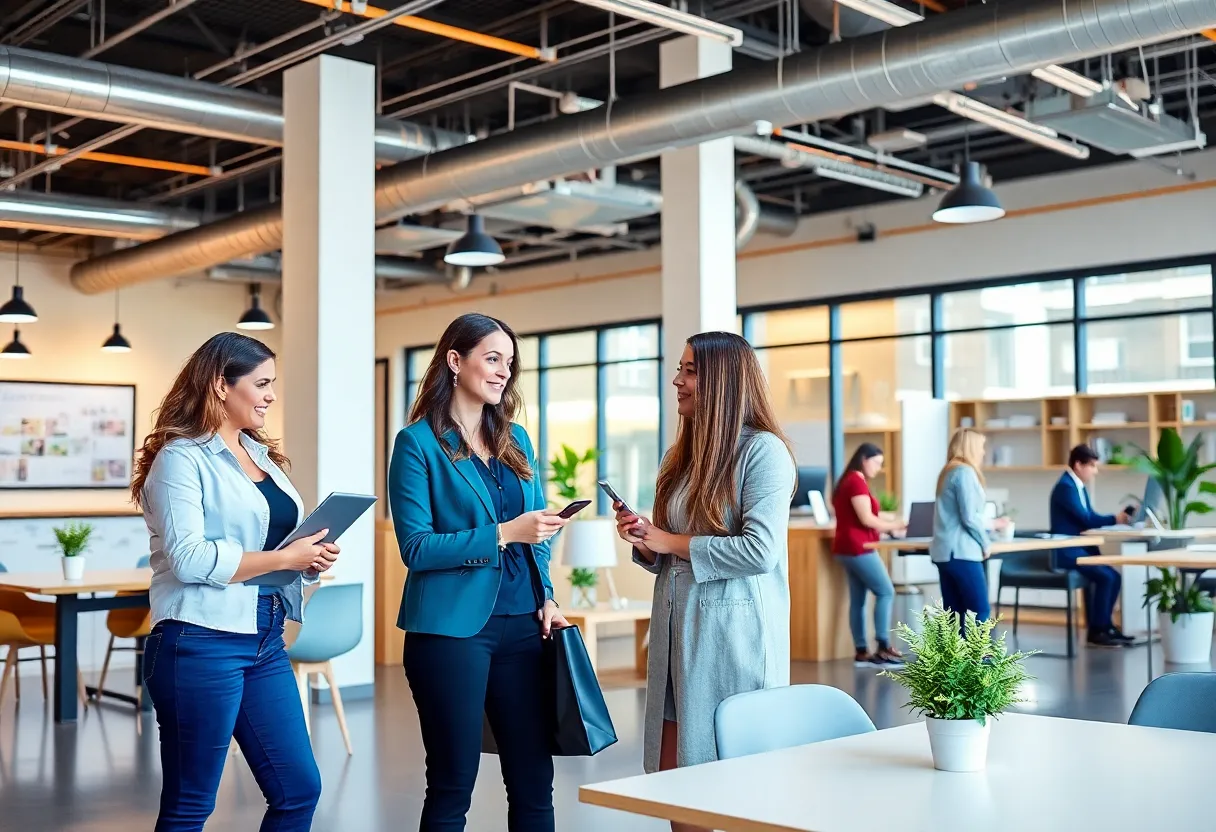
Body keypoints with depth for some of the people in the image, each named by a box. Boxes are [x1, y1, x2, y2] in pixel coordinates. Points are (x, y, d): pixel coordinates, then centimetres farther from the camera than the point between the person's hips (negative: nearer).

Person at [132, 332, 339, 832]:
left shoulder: (261, 454, 15)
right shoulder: (181, 457, -10)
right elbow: (188, 559, -21)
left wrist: (311, 558, 3)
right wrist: (286, 558, -17)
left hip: (266, 641, 8)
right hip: (201, 644, -8)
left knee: (300, 789, 10)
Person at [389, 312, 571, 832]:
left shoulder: (516, 439, 13)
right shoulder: (419, 442, -5)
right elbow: (416, 548, -12)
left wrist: (547, 598, 4)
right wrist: (502, 534, -19)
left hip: (522, 625, 5)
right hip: (453, 628, -5)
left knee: (534, 779, 8)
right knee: (453, 784, 4)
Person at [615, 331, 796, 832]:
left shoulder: (763, 450, -9)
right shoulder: (685, 455, 14)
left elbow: (759, 550, -19)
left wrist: (670, 541, -10)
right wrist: (643, 541, -1)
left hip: (734, 628, -7)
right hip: (677, 625, 7)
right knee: (674, 772, 9)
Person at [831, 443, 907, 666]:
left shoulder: (849, 481, 18)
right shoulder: (857, 482, -13)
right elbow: (866, 519, -18)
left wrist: (886, 527, 12)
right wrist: (894, 526, -8)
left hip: (849, 548, 10)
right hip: (858, 548, -10)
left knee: (857, 599, 7)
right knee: (886, 592, -7)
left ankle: (861, 652, 6)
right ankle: (883, 647, -8)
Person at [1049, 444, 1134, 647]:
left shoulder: (1079, 486, 15)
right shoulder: (1065, 487, -16)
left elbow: (1091, 517, 12)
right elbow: (1086, 519, -20)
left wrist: (1119, 518, -2)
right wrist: (1115, 519, -15)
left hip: (1080, 548, 10)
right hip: (1066, 551, -10)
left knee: (1114, 577, 5)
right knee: (1105, 577, -19)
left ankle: (1104, 625, 12)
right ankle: (1095, 632, -10)